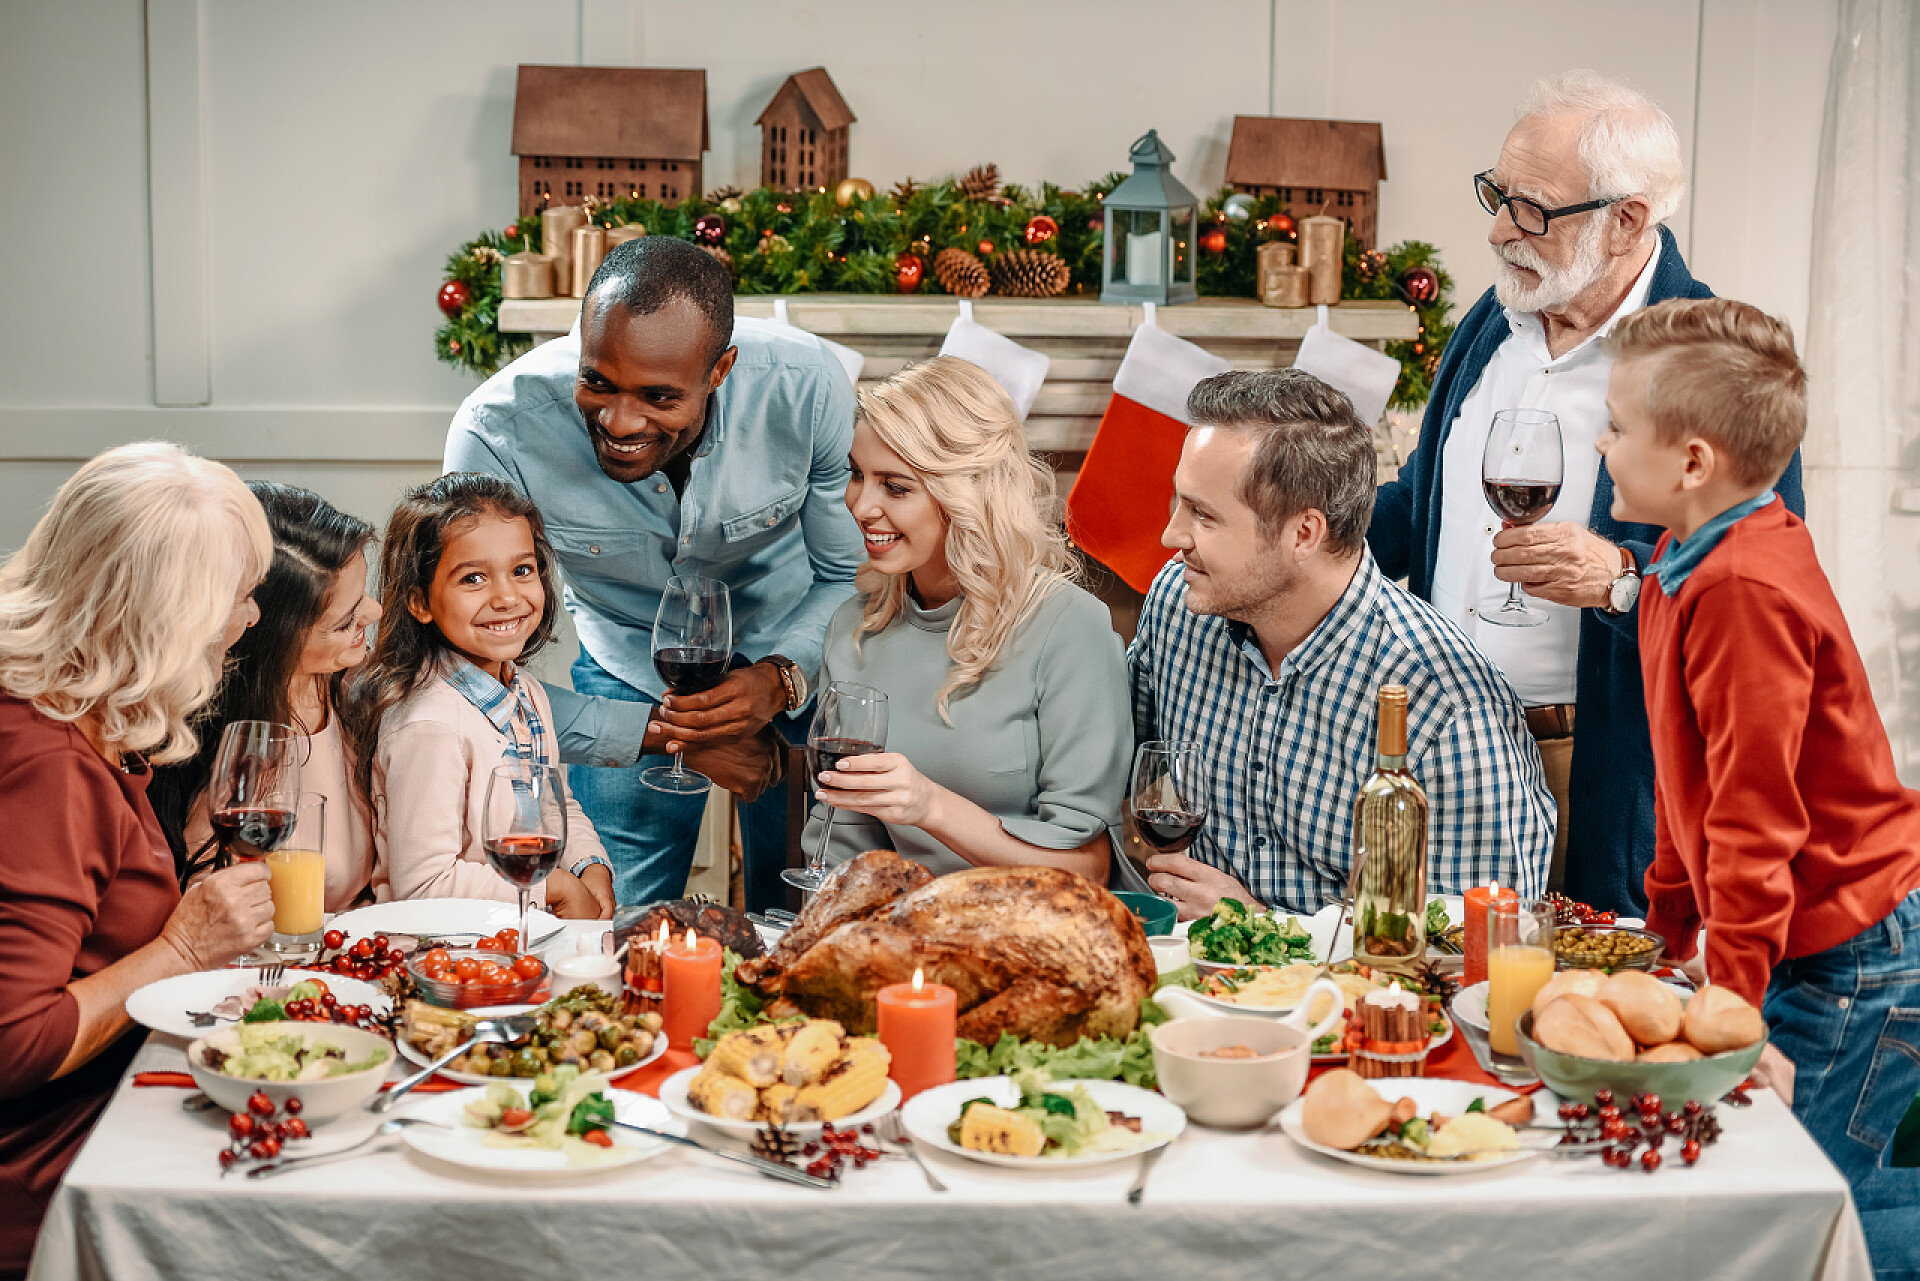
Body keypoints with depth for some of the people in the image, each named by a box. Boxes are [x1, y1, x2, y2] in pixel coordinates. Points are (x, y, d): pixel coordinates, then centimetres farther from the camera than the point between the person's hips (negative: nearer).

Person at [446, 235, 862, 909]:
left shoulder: (806, 387, -28)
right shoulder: (495, 433, -32)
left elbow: (855, 574, -11)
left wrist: (781, 679, -29)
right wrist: (663, 731, -26)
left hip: (795, 660, 1)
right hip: (628, 685, 0)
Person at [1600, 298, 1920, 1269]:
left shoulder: (1744, 592, -22)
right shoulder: (1691, 564, 11)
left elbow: (1755, 817, -23)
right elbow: (1694, 782, 18)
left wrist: (1733, 1010, -20)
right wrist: (1668, 932, 21)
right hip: (1818, 949, 10)